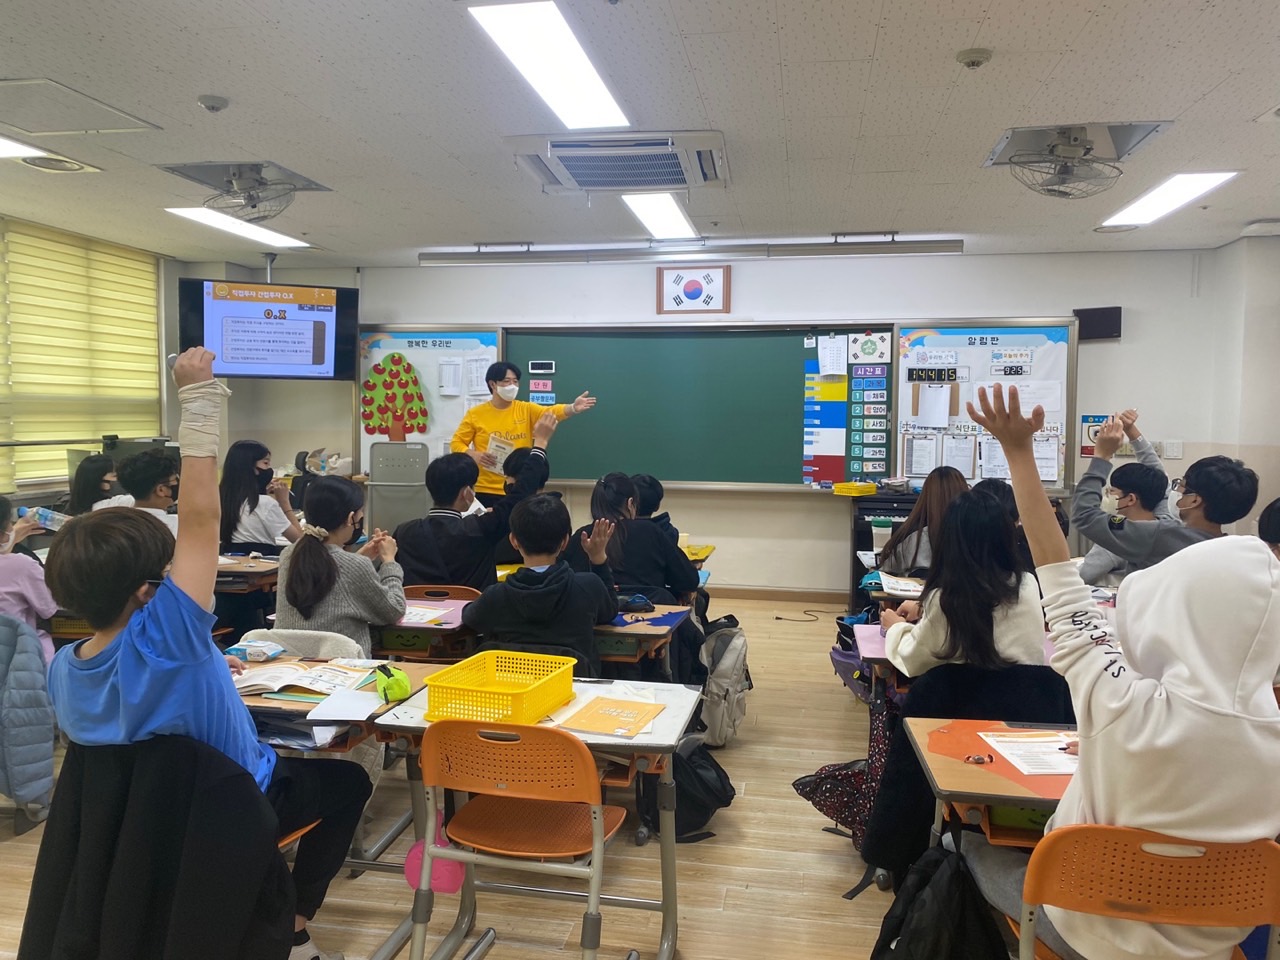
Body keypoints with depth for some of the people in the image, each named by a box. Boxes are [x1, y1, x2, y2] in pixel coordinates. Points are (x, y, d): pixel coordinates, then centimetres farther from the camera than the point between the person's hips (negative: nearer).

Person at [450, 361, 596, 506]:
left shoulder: (526, 410, 1)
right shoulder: (475, 414, 0)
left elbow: (551, 412, -16)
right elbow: (456, 442, 5)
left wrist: (573, 408, -37)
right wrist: (473, 455, -16)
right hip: (485, 492, -1)